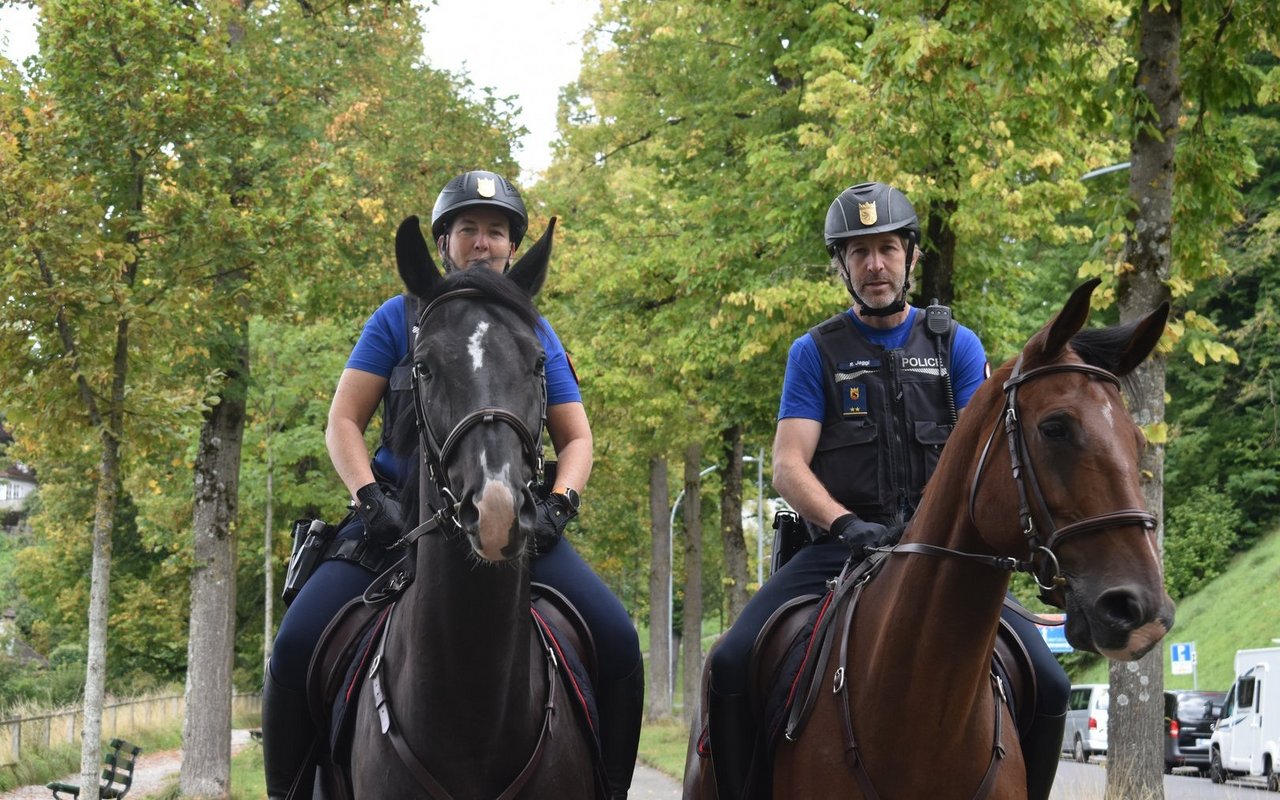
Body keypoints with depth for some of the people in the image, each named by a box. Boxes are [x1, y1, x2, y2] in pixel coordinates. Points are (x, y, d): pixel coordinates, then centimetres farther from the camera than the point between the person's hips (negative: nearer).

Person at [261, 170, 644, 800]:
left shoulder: (536, 335, 15)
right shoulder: (400, 319, 9)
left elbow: (575, 440, 15)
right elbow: (343, 423, 6)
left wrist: (557, 506, -6)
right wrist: (370, 498, -12)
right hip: (402, 512, -1)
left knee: (617, 641, -20)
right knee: (298, 643, -23)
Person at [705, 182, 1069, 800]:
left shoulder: (956, 346, 11)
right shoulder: (816, 353, 9)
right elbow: (788, 467, 0)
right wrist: (843, 522, -20)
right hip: (840, 548, 0)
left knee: (1047, 683, -16)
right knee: (732, 664, -23)